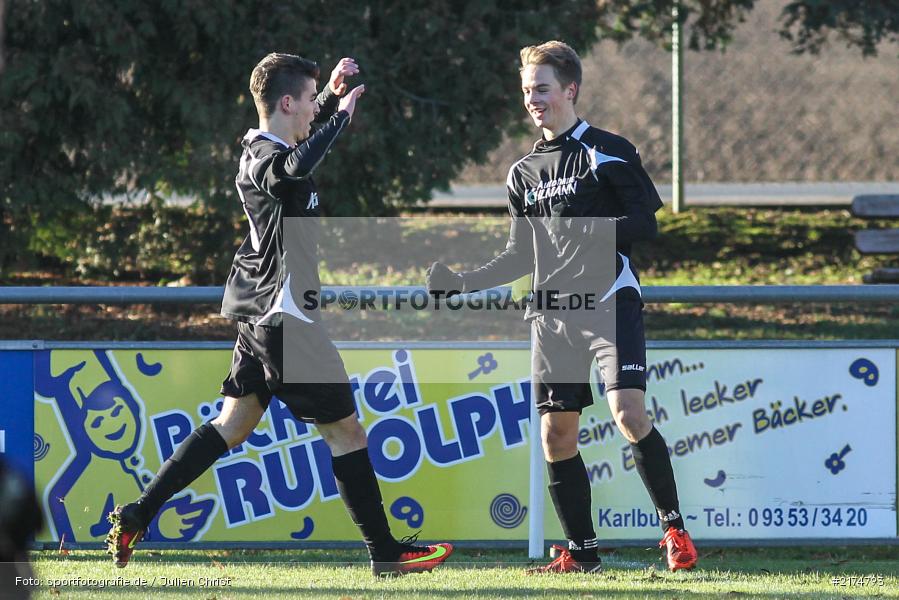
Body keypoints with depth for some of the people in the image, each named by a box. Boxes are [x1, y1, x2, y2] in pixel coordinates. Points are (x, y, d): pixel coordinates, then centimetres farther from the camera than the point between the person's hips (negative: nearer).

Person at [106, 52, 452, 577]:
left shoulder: (262, 150, 12)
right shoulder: (264, 159, -18)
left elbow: (304, 138, 36)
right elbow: (296, 166, -44)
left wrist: (334, 96, 20)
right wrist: (341, 114, -31)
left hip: (259, 313, 10)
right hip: (286, 317, -10)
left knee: (234, 424, 12)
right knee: (345, 428, -2)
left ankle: (137, 516, 8)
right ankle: (386, 552, 2)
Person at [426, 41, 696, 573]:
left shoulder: (608, 151, -2)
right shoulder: (524, 174, 16)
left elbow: (647, 223, -7)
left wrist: (588, 231, -20)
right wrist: (464, 282, 10)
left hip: (610, 302, -6)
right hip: (552, 313, 6)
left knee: (629, 413, -20)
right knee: (556, 436, 1)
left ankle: (675, 529, -8)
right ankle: (582, 552, 11)